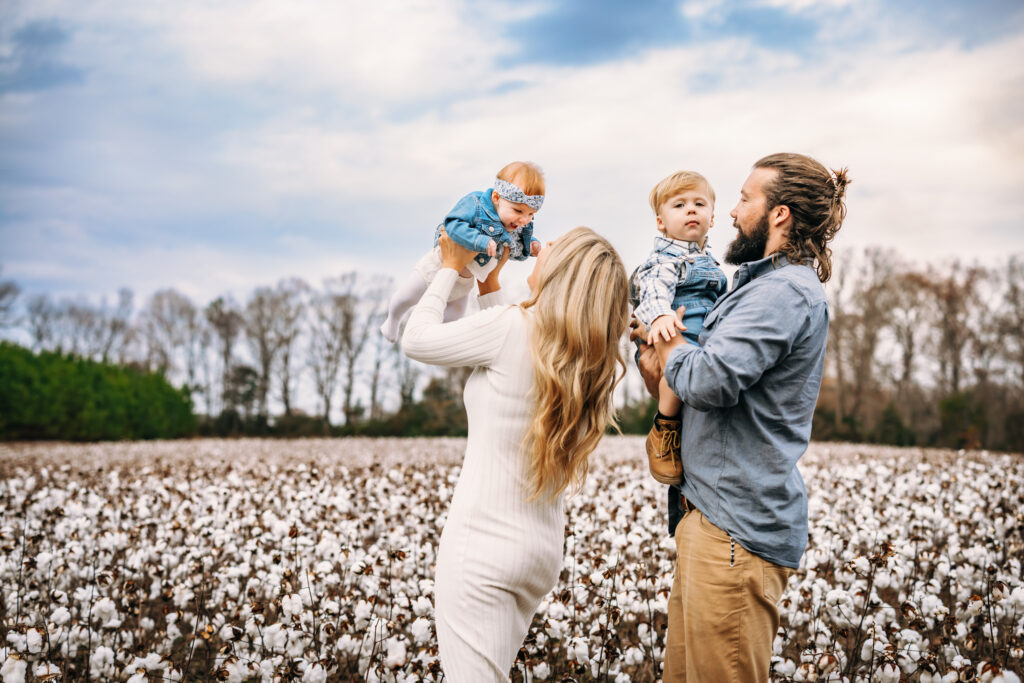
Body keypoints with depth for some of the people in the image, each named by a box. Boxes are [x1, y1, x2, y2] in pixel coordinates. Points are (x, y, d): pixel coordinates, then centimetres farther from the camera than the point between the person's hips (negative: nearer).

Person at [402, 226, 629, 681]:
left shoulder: (512, 327, -15)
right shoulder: (593, 363, 4)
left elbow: (416, 339, -2)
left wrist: (451, 267, 11)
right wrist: (488, 282, 26)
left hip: (481, 541, -8)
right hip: (543, 547, 8)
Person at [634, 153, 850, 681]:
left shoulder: (786, 291, -15)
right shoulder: (764, 283, 20)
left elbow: (710, 380, -26)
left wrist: (666, 346, -5)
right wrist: (662, 356, 3)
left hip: (737, 528, -10)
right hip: (713, 513, 10)